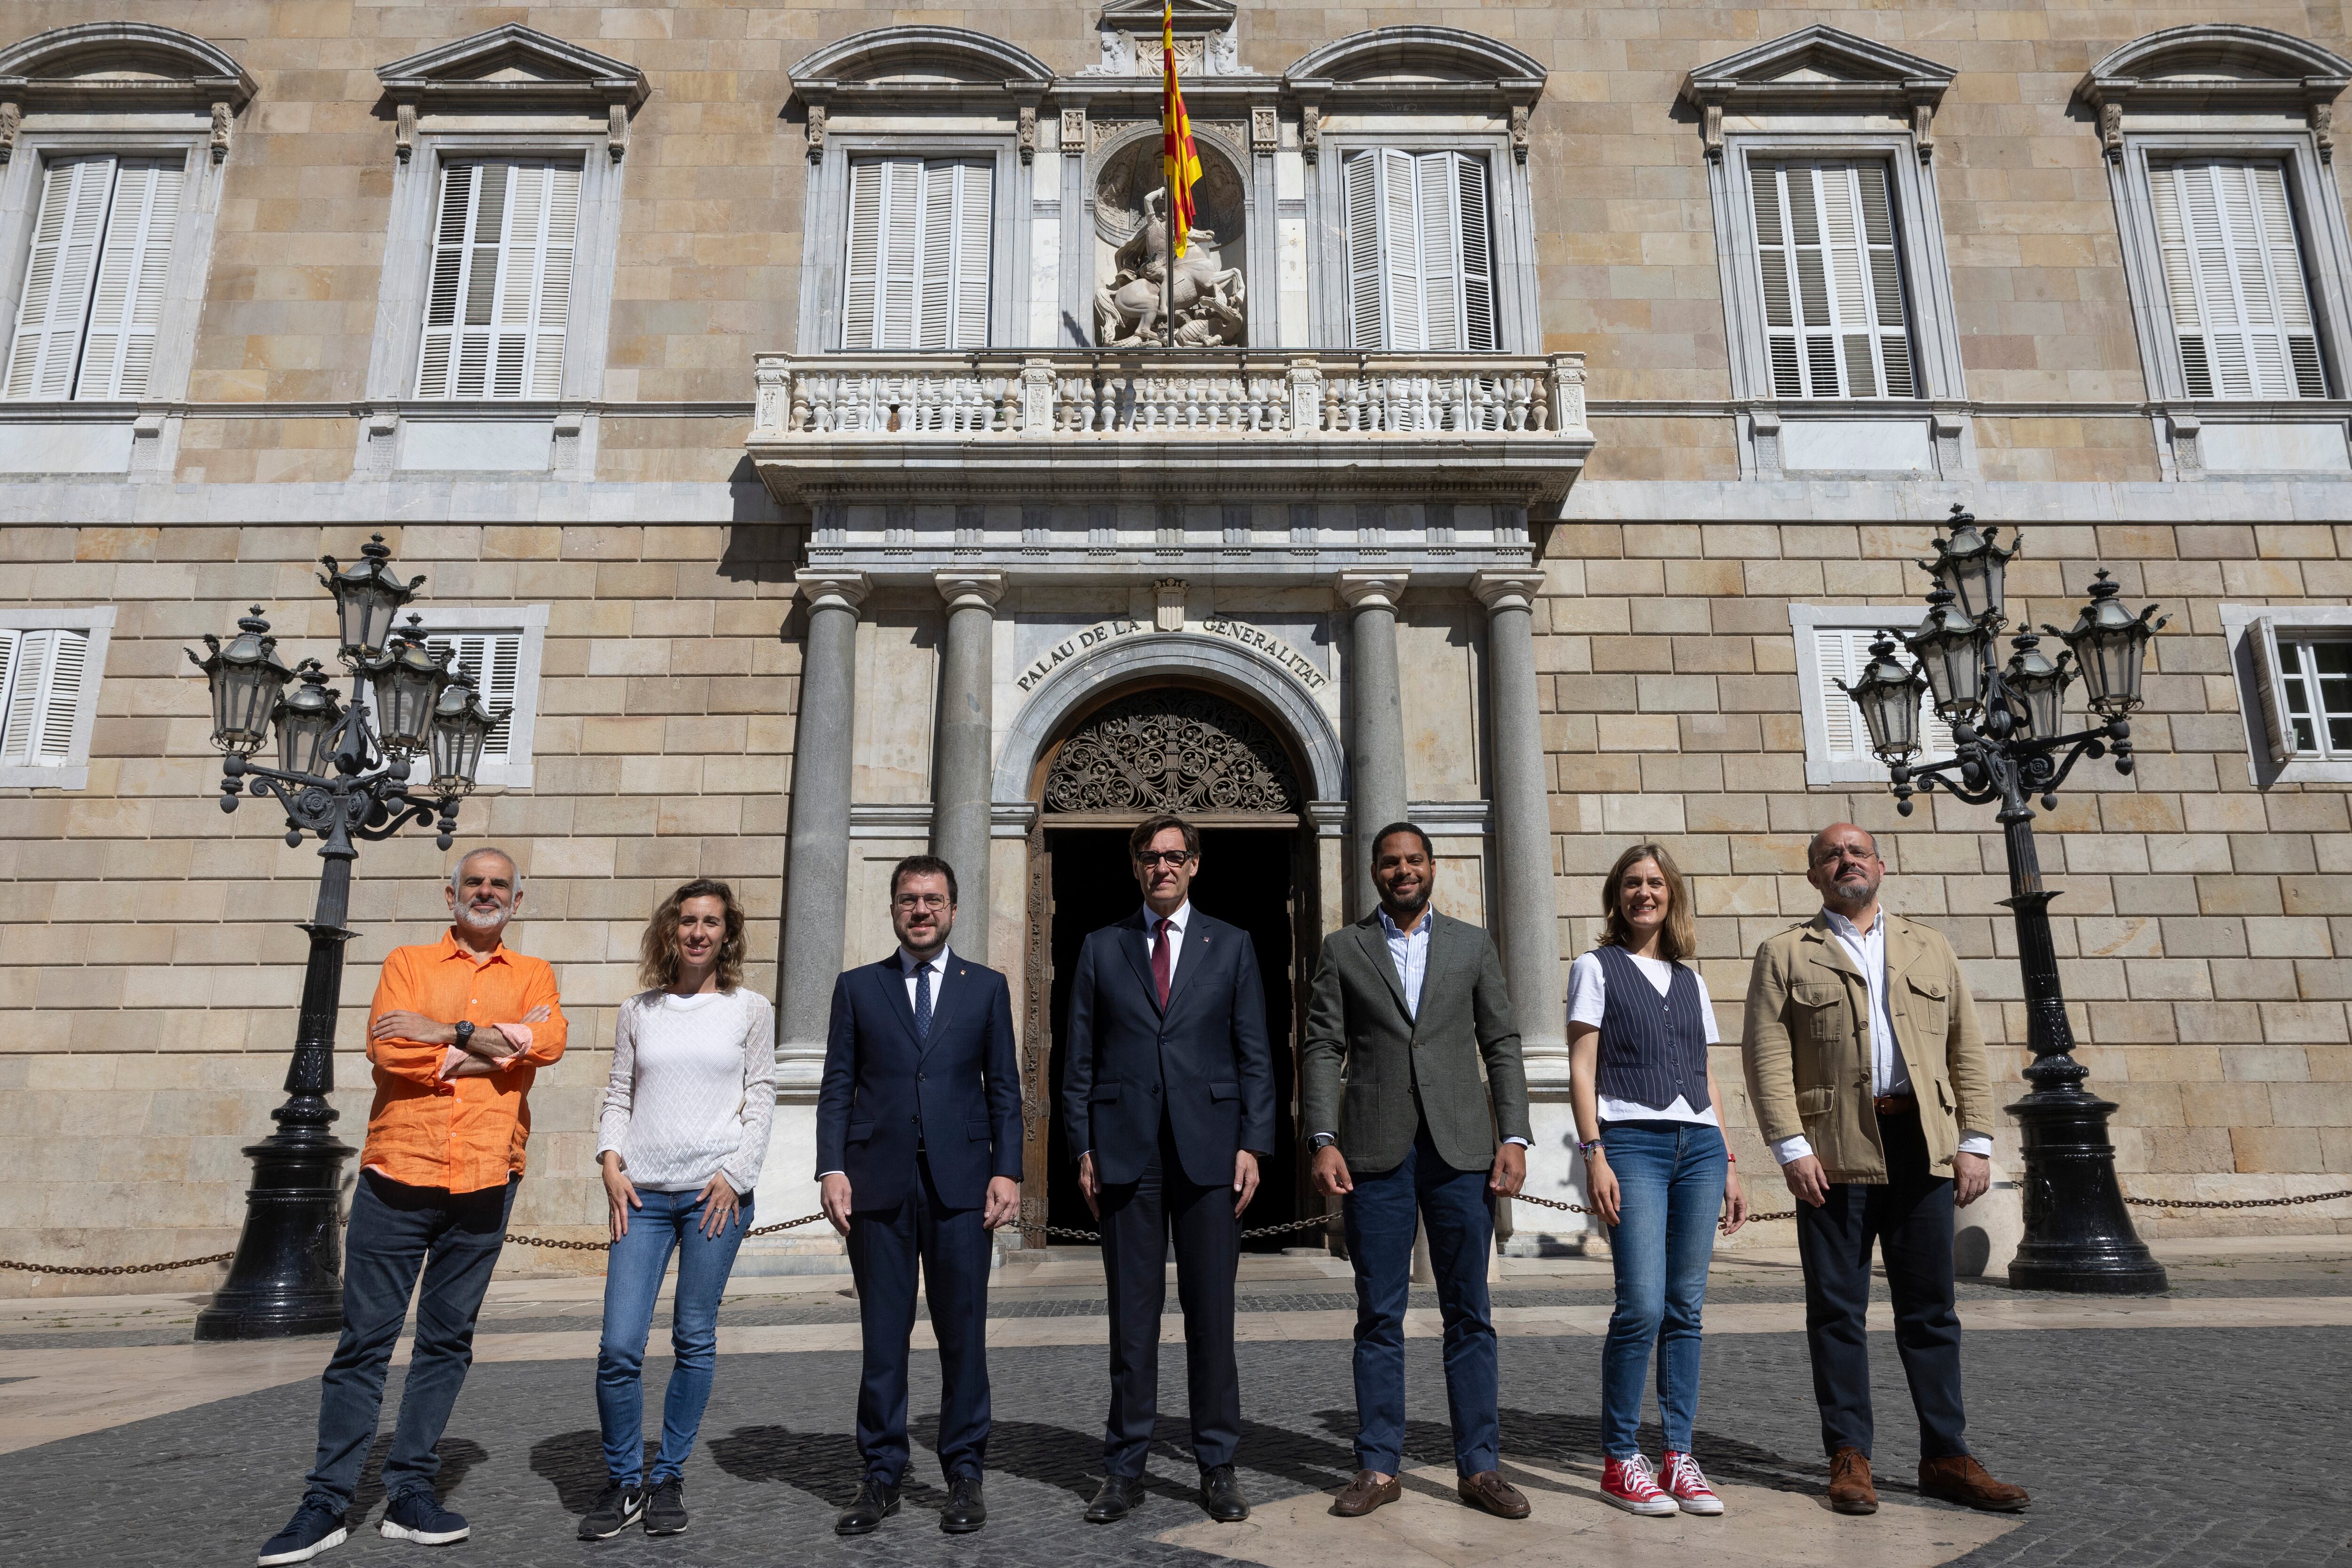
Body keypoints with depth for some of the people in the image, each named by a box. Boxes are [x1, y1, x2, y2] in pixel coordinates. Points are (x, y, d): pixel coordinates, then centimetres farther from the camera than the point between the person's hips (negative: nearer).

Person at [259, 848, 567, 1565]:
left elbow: (548, 1040, -10)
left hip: (484, 1183, 1)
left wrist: (447, 1032, -13)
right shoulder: (408, 964, 8)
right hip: (397, 1176, -1)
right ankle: (328, 1503, 13)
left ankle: (410, 1492, 18)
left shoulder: (532, 976, 10)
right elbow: (387, 1049, -8)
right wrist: (493, 1044, -10)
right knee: (364, 1341, 3)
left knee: (447, 1340, 8)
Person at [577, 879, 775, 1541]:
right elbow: (618, 1096, 13)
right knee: (619, 1346, -3)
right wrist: (611, 1162, -1)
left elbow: (761, 1100, 3)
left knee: (695, 1341, 4)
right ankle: (623, 1482, 15)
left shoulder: (750, 1009, 5)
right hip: (643, 1194, 2)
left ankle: (669, 1478, 20)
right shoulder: (638, 1011, 11)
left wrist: (734, 1175, -6)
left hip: (716, 1193, -1)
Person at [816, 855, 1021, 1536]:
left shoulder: (987, 986, 9)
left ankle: (964, 1474, 18)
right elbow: (837, 1087, 7)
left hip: (960, 1180, 0)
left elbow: (1004, 1088, 7)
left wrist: (1007, 1171, -2)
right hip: (879, 1180, 0)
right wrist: (832, 1168, -4)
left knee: (963, 1332, 5)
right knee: (883, 1334, 6)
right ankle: (881, 1475, 19)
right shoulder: (857, 987, 10)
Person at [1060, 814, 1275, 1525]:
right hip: (1126, 1151, 0)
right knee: (1131, 1313, 5)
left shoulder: (1231, 946, 9)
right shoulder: (1101, 948, 10)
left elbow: (1255, 1056, 6)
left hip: (1210, 1146, 0)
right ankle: (1125, 1469, 16)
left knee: (1211, 1311, 5)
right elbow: (1080, 1059, 8)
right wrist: (1084, 1148, 0)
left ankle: (1218, 1467, 17)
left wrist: (1252, 1144, -2)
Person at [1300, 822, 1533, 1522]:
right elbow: (1321, 1049, 2)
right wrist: (1323, 1141, -9)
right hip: (1374, 1151, -1)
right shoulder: (1343, 949, 7)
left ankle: (1479, 1467, 16)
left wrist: (1514, 1136, -2)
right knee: (1379, 1316, 5)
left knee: (1469, 1313, 5)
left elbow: (1501, 1045, 8)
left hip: (1460, 1148, 1)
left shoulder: (1472, 945, 11)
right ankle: (1379, 1468, 14)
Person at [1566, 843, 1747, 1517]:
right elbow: (1582, 1068, -2)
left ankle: (1680, 1458, 12)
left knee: (1686, 1308, 4)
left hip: (1699, 1144, 5)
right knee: (1643, 1306, -11)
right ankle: (1620, 1460, 1)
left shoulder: (1690, 981, 18)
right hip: (1632, 1140, -5)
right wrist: (1593, 1154, -11)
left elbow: (1707, 1078, 19)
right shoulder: (1597, 968, 5)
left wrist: (1729, 1164, 13)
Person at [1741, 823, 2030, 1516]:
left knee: (1930, 1308, 8)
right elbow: (1766, 1055, -2)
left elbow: (1967, 1049, 14)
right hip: (1835, 1150, -3)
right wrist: (1791, 1147, -11)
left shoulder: (1930, 948, 18)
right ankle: (1849, 1457, 12)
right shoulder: (1785, 954, 7)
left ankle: (1946, 1458, 18)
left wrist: (1975, 1141, 4)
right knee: (1837, 1309, 3)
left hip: (1923, 1145, 3)